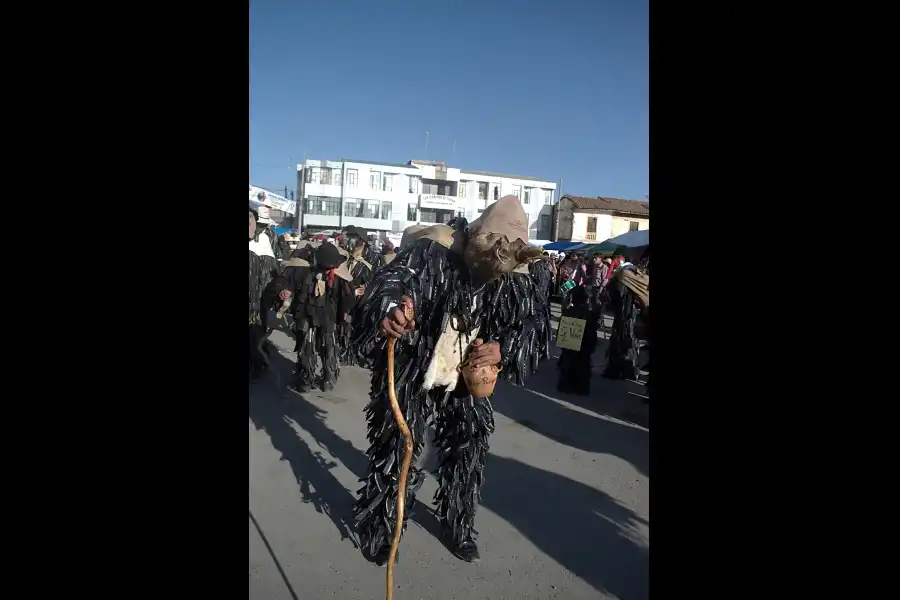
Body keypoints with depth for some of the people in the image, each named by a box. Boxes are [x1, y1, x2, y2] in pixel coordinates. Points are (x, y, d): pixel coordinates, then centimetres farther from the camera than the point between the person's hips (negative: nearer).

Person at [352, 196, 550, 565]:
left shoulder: (514, 277, -7)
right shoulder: (432, 252, -20)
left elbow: (536, 323, -5)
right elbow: (392, 278, -29)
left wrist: (504, 348, -24)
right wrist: (387, 310, -52)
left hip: (465, 380, 5)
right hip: (411, 373, -4)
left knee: (469, 449, 14)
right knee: (396, 448, 3)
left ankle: (457, 527, 39)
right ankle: (377, 529, 29)